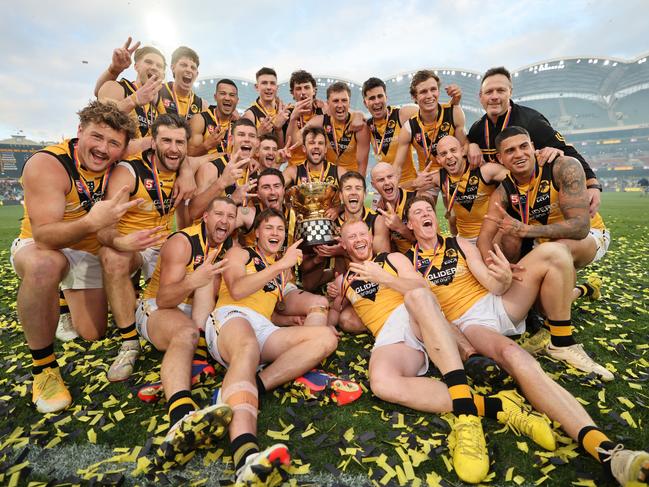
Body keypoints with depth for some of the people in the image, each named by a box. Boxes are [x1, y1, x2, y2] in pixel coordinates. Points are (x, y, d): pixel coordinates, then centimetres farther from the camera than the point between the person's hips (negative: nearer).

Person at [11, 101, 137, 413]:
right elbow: (44, 236, -37)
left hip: (91, 252, 4)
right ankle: (43, 367, -20)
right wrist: (90, 223, -55)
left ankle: (70, 295, 41)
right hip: (39, 247, -4)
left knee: (92, 334, 5)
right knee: (44, 266, -42)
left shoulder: (118, 166, -13)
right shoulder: (46, 164, -27)